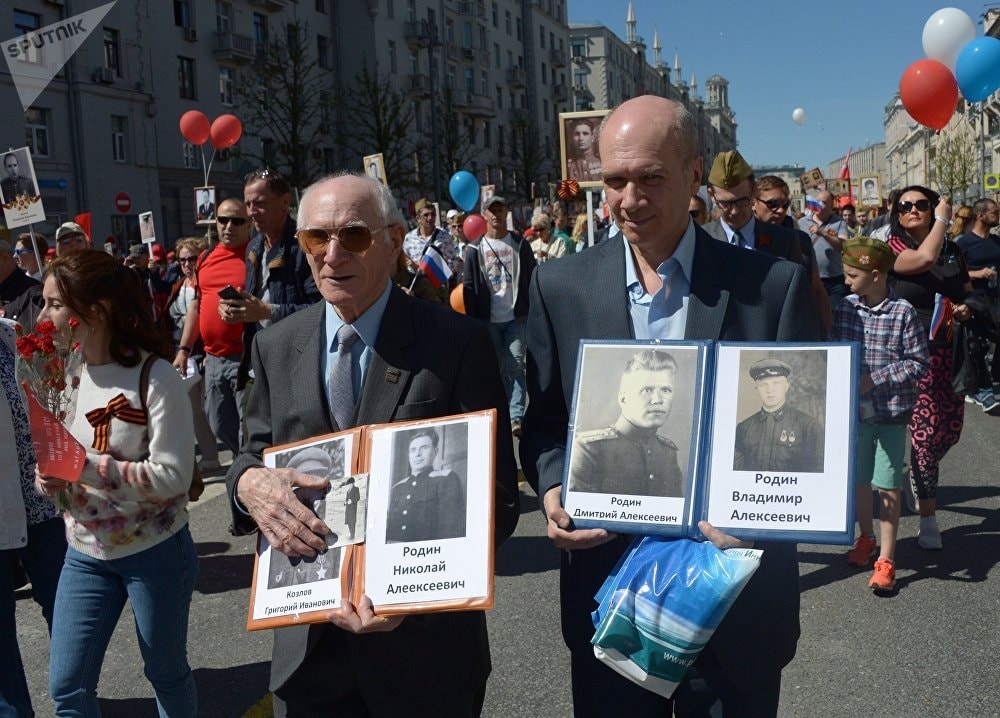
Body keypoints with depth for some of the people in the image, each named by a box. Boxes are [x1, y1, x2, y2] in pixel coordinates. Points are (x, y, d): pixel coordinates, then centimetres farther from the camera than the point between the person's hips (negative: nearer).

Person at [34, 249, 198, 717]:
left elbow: (174, 476, -22)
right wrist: (48, 479, -11)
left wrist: (87, 467, -28)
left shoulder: (154, 377, -19)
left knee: (166, 672, 14)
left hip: (154, 554, -6)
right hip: (85, 554, 6)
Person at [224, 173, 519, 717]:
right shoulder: (274, 346, 2)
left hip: (425, 637, -3)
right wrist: (248, 481, -14)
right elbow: (257, 450, 11)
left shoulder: (458, 342, -11)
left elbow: (495, 492, -11)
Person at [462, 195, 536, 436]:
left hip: (516, 317, -1)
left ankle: (516, 416, -8)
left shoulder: (520, 244, 4)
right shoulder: (475, 249, 4)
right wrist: (473, 320, -3)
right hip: (489, 319, 1)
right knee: (498, 368, 9)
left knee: (516, 366, -7)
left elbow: (532, 278, 7)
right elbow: (469, 287, 4)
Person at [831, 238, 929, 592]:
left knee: (887, 485, 2)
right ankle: (866, 537, 39)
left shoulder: (903, 313, -13)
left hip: (891, 412, -4)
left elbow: (919, 362, -10)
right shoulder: (846, 307, -1)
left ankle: (886, 560, 12)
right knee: (858, 479, 16)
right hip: (854, 410, 4)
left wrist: (876, 380, -17)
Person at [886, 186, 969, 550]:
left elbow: (968, 294, 22)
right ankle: (929, 517, 5)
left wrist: (966, 310, -2)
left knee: (951, 427, 8)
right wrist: (943, 220, -11)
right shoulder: (894, 246, -6)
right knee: (926, 428, -8)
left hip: (949, 353, 5)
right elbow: (924, 259, -26)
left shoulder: (953, 250, 11)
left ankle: (919, 476, 39)